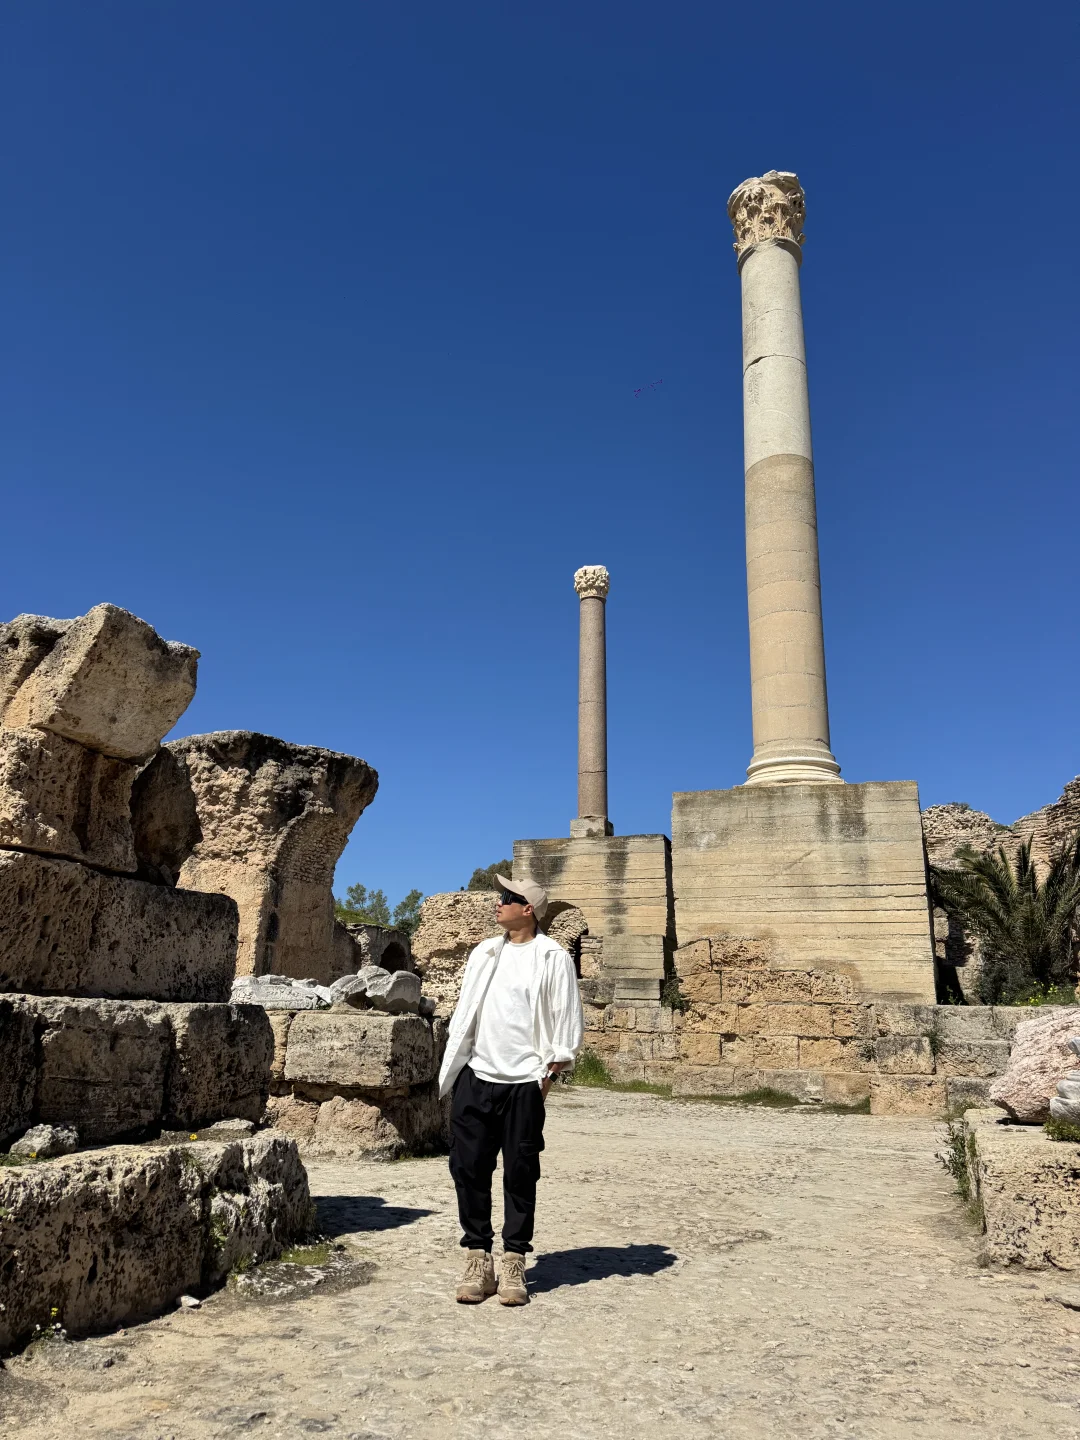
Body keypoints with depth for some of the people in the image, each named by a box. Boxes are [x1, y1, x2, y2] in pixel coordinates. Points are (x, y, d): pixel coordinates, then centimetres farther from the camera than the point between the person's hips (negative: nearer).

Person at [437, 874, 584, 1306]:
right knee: (468, 1168, 4)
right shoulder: (483, 952, 13)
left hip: (524, 1082, -4)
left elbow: (566, 1019, -3)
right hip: (475, 1077, 5)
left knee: (520, 1174, 4)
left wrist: (550, 1072, -6)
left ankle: (514, 1264, 16)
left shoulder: (552, 957, -3)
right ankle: (478, 1258, 16)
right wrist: (452, 1069, 11)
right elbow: (464, 1011, 16)